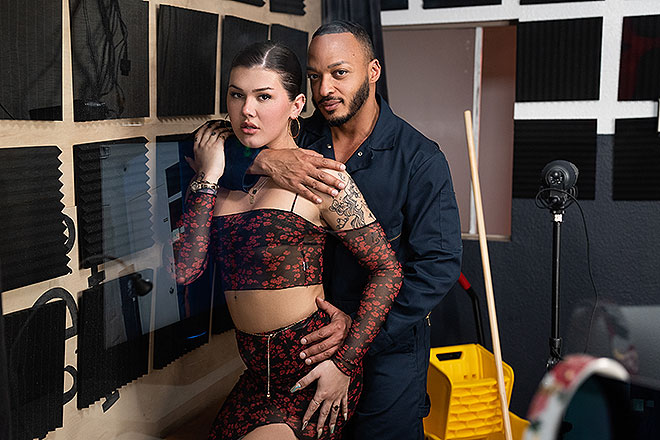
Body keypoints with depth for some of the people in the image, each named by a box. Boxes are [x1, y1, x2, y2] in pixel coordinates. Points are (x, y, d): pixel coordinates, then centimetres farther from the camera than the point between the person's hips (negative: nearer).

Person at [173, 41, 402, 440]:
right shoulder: (227, 175, 6)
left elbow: (387, 270, -9)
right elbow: (184, 269, -4)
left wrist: (344, 363, -13)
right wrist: (207, 178, -6)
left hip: (315, 375, -5)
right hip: (259, 376, 6)